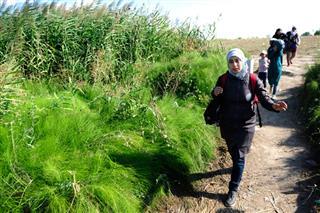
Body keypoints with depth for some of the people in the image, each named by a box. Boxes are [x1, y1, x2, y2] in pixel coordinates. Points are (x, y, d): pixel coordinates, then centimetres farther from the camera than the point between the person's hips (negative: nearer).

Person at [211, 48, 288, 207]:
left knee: (239, 156, 1)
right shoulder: (223, 79, -8)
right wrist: (215, 94, -21)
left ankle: (233, 190, 13)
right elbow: (218, 101, 3)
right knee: (232, 151, 24)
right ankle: (237, 165, 56)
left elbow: (263, 97, -11)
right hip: (227, 124, 3)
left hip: (245, 125, -2)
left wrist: (274, 105, -33)